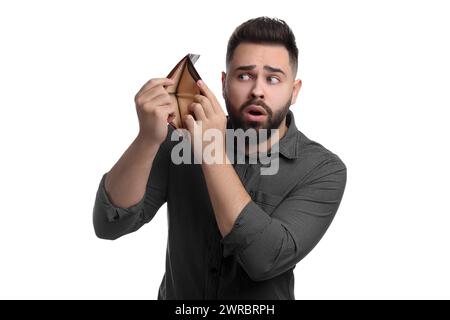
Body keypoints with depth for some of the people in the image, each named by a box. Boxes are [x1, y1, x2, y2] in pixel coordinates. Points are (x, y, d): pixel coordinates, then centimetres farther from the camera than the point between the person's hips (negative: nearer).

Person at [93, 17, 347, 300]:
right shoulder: (184, 138, -9)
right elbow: (109, 224, -16)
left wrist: (214, 155, -28)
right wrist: (148, 139, -30)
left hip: (260, 301, -1)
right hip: (175, 295, 1)